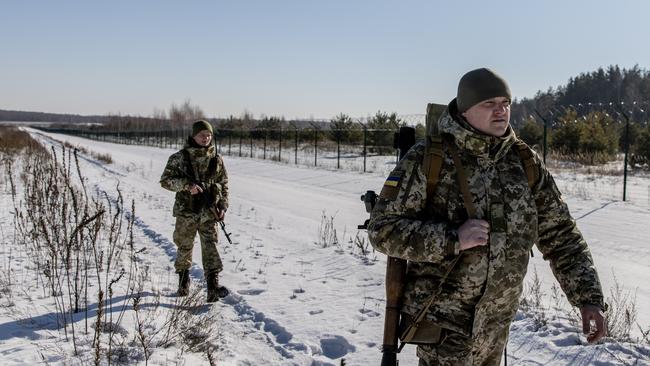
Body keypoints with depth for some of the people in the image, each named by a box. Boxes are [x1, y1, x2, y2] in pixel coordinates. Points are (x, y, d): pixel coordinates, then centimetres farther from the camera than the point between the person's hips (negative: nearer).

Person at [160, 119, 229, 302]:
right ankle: (183, 281, 35)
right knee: (184, 247, 12)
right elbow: (165, 180, -6)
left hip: (209, 211, 1)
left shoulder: (216, 159, 5)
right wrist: (187, 185, -21)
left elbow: (224, 184, 12)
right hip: (186, 211, -1)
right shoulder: (180, 157, -3)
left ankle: (213, 287, -15)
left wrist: (223, 206, 1)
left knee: (210, 245, -10)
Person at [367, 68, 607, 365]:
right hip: (442, 320, -5)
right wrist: (453, 238, -26)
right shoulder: (427, 160, -15)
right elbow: (383, 229, -15)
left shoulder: (526, 163, -1)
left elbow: (559, 235, 4)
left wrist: (588, 298, -5)